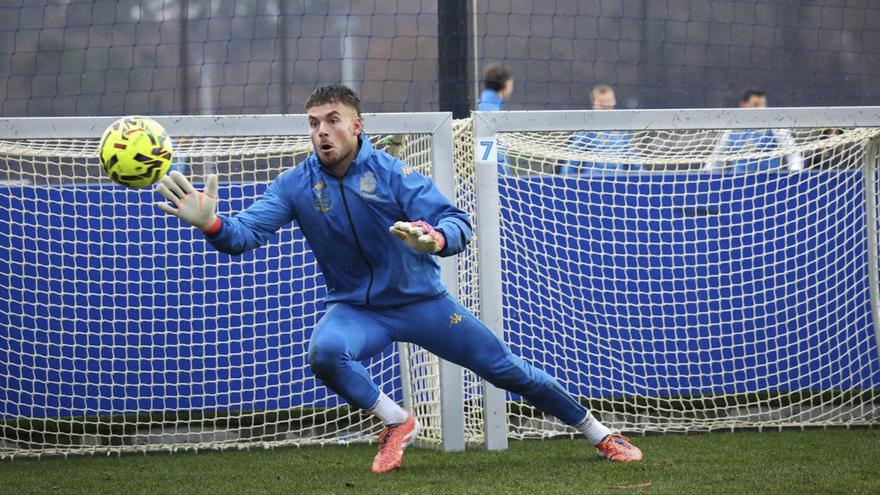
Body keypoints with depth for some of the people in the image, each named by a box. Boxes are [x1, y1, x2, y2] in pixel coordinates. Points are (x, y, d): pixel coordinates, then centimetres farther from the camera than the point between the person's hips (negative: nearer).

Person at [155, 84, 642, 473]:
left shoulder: (392, 173, -17)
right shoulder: (296, 186, -10)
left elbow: (457, 223, -23)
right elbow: (247, 231, -21)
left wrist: (435, 239, -47)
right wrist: (212, 223, -44)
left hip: (420, 300, -1)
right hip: (355, 308, 1)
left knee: (507, 370, 4)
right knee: (324, 352, -33)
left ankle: (598, 433, 26)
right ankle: (396, 423, -6)